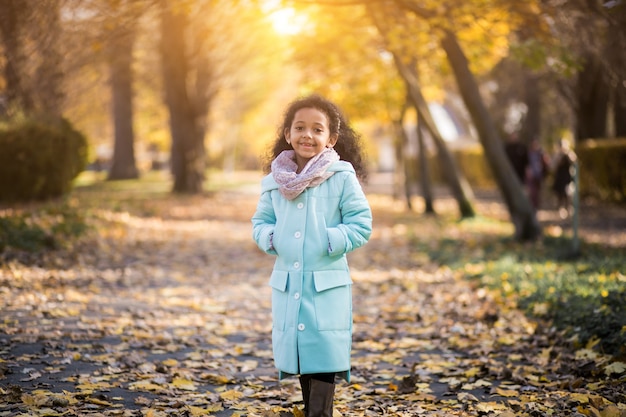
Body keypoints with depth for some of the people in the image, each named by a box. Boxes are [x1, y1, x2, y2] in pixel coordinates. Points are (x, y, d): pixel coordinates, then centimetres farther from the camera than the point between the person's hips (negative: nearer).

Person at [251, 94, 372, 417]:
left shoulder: (342, 177, -6)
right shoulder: (274, 180, 6)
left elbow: (361, 224, -6)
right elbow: (260, 222, 14)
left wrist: (331, 241, -18)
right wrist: (271, 238, -7)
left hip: (328, 284, -4)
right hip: (287, 283, 5)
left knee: (324, 352, -7)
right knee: (298, 353, 14)